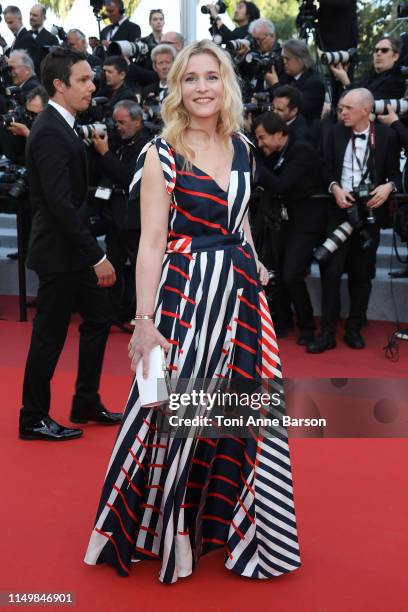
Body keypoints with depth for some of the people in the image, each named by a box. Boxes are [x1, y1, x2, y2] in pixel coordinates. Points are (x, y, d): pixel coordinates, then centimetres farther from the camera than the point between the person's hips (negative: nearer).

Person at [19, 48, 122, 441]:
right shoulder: (50, 133, -20)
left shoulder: (61, 127, 10)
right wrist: (97, 257, -23)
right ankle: (33, 419, 17)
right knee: (50, 335, 2)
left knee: (98, 320, 16)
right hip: (58, 252, -10)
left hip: (73, 249, 10)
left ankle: (86, 404, 29)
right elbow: (61, 204, -25)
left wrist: (92, 252, 13)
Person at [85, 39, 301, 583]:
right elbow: (151, 243, -11)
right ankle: (168, 530, 24)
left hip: (240, 292, 6)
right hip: (186, 292, -5)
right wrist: (145, 321, -15)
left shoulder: (241, 148, 8)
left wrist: (254, 269, 17)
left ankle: (218, 518, 32)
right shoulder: (162, 154, -8)